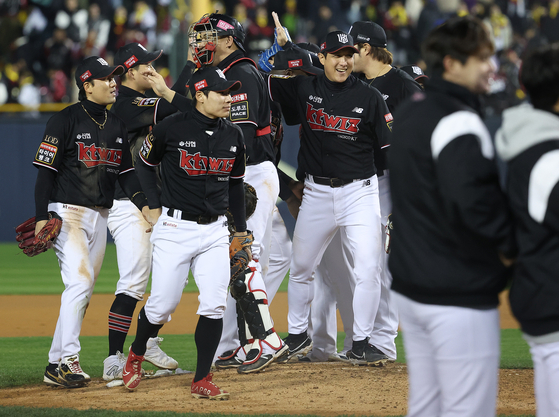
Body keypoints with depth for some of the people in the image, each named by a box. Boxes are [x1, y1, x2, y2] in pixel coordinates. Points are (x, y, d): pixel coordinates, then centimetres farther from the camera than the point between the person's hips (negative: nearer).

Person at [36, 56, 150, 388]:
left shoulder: (117, 126, 13)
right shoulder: (66, 121, -8)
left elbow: (126, 171, 15)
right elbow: (46, 171, -10)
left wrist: (144, 205, -1)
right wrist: (42, 218, -17)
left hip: (101, 216, 7)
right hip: (69, 213, -7)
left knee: (84, 291, 7)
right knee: (79, 282, -19)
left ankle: (57, 365, 12)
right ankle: (69, 359, -19)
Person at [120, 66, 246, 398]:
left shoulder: (234, 135, 7)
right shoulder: (172, 128, -8)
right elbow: (145, 164, 7)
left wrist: (241, 231, 17)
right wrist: (155, 207, 0)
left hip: (215, 230, 4)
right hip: (175, 228, -4)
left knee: (215, 305, -7)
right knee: (163, 304, -2)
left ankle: (202, 380, 2)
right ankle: (136, 355, 28)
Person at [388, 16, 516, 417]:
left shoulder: (409, 111, 13)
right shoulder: (458, 121, -17)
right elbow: (474, 200, -29)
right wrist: (513, 242, -14)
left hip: (410, 288, 10)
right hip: (460, 294, -10)